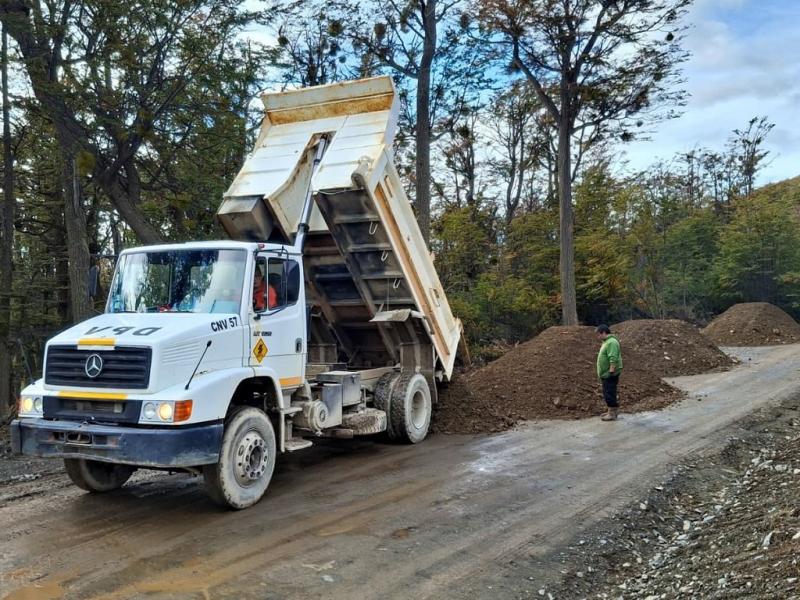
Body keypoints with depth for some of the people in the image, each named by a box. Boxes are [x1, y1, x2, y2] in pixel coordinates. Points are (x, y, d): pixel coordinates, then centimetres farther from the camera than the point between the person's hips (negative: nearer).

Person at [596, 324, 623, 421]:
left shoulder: (612, 342, -18)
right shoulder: (607, 342, 15)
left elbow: (613, 359, -25)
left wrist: (611, 372, -26)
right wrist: (601, 373, 24)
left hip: (610, 374, -10)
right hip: (605, 374, 10)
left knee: (610, 394, -5)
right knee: (607, 393, 16)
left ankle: (612, 414, 0)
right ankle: (612, 411, 25)